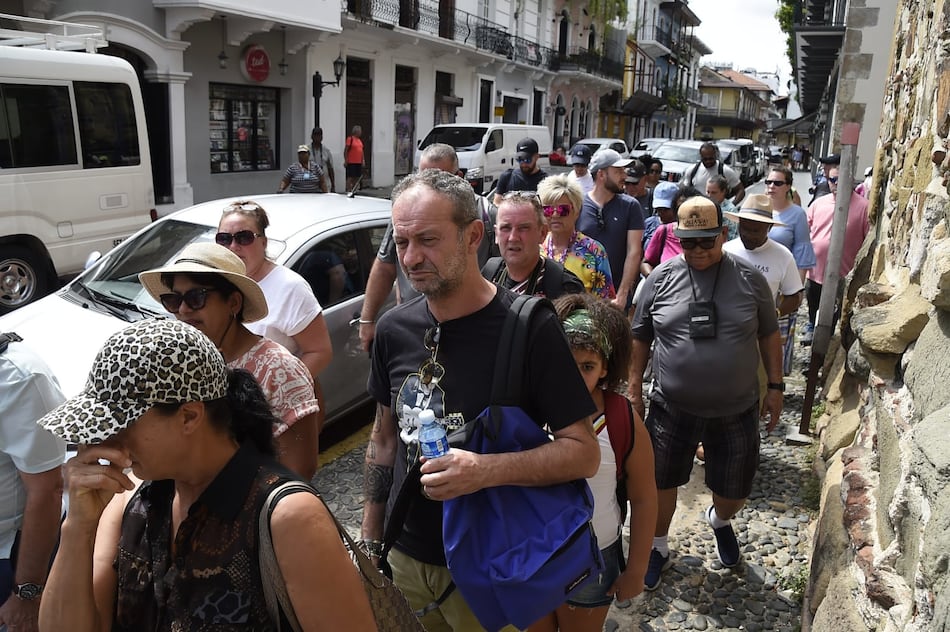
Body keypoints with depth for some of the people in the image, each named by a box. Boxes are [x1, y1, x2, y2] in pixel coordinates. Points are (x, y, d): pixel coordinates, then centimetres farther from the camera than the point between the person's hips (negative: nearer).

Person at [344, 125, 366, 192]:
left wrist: (363, 160, 14)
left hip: (359, 162, 8)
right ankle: (348, 191, -1)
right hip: (351, 162, -8)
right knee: (350, 177, -5)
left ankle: (354, 190, 19)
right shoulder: (350, 139, -8)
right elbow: (345, 151, -9)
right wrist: (345, 161, -12)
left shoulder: (360, 140, 15)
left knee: (357, 177, 10)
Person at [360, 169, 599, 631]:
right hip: (403, 558, 5)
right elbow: (384, 438, 9)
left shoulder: (530, 329, -18)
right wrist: (370, 541, 10)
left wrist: (488, 470, -30)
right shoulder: (394, 329, -2)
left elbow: (583, 453, -16)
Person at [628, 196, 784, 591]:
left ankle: (720, 521, 49)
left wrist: (775, 386, 4)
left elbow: (769, 335, 6)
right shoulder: (662, 278, -5)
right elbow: (640, 337, 3)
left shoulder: (749, 279, -5)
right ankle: (658, 548, 37)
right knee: (661, 482, 12)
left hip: (735, 411, 0)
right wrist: (635, 387, 3)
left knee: (734, 490, 13)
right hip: (672, 408, 0)